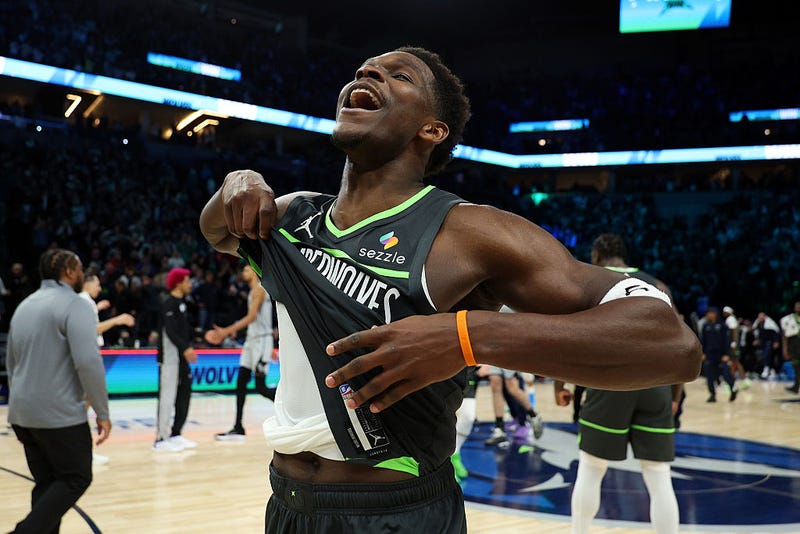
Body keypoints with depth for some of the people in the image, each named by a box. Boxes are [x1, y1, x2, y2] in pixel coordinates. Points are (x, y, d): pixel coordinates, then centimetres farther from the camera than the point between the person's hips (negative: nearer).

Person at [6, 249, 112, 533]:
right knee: (76, 478, 3)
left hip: (22, 413, 8)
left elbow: (11, 363, 21)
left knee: (47, 483, 14)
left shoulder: (25, 306, 15)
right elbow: (88, 362, -20)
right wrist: (102, 412, -14)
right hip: (60, 414, -8)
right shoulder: (75, 305, -11)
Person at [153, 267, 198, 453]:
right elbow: (170, 331, -24)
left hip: (182, 358, 10)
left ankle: (175, 435, 21)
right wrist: (185, 348, -32)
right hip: (170, 358, -10)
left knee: (184, 395, 12)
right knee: (168, 397, -8)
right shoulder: (169, 304, -14)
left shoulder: (182, 303, 15)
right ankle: (161, 439, -5)